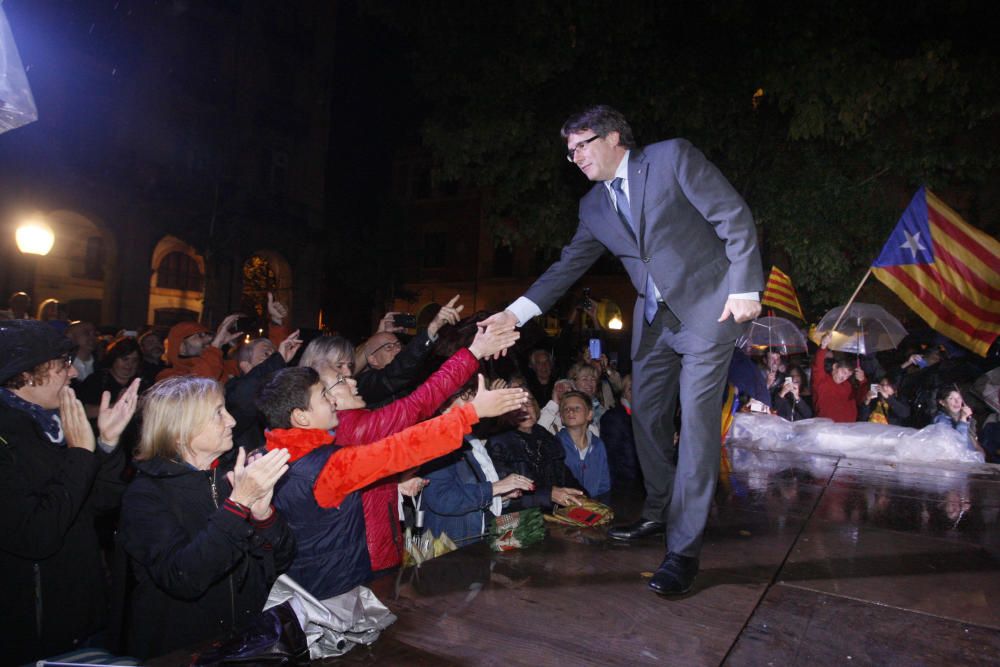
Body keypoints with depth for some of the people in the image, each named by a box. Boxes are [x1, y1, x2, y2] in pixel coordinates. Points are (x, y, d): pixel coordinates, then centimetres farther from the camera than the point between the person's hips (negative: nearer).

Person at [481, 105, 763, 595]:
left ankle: (683, 549, -1)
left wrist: (744, 288, -16)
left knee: (696, 421, -8)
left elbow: (734, 217, -10)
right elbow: (568, 266, 6)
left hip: (708, 307, -6)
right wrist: (517, 312, -6)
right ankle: (658, 512, 32)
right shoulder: (594, 207, 8)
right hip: (654, 318, 7)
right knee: (647, 417, 12)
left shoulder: (673, 158, -9)